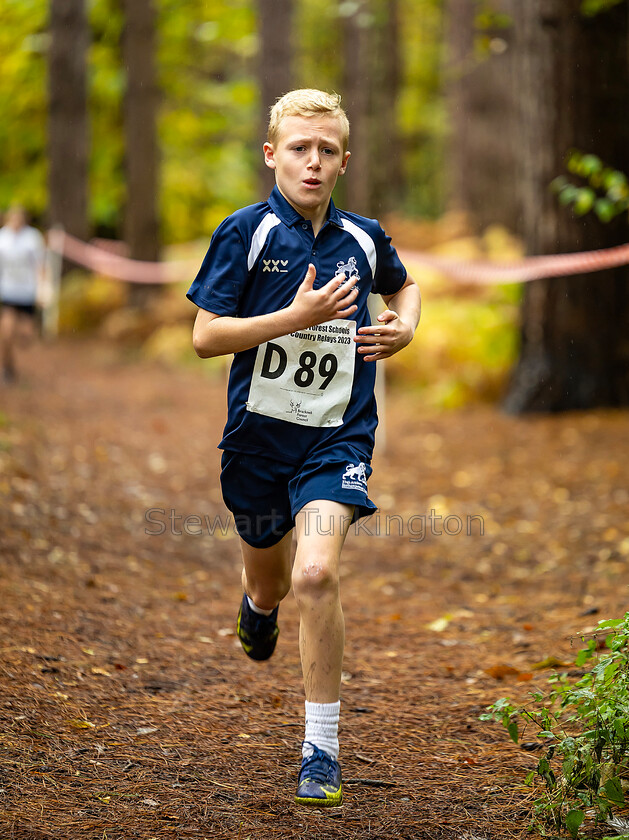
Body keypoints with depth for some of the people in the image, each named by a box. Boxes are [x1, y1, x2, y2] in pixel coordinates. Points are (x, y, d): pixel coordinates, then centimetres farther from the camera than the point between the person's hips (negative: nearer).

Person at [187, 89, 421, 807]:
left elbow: (402, 285, 27)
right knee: (270, 579, 19)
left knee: (316, 575, -21)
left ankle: (322, 748, -11)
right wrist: (297, 315, -19)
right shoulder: (245, 232, -6)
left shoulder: (363, 238, 4)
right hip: (258, 432, 0)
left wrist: (405, 325, 5)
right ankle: (259, 603, 60)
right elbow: (205, 337, -10)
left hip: (336, 436, 0)